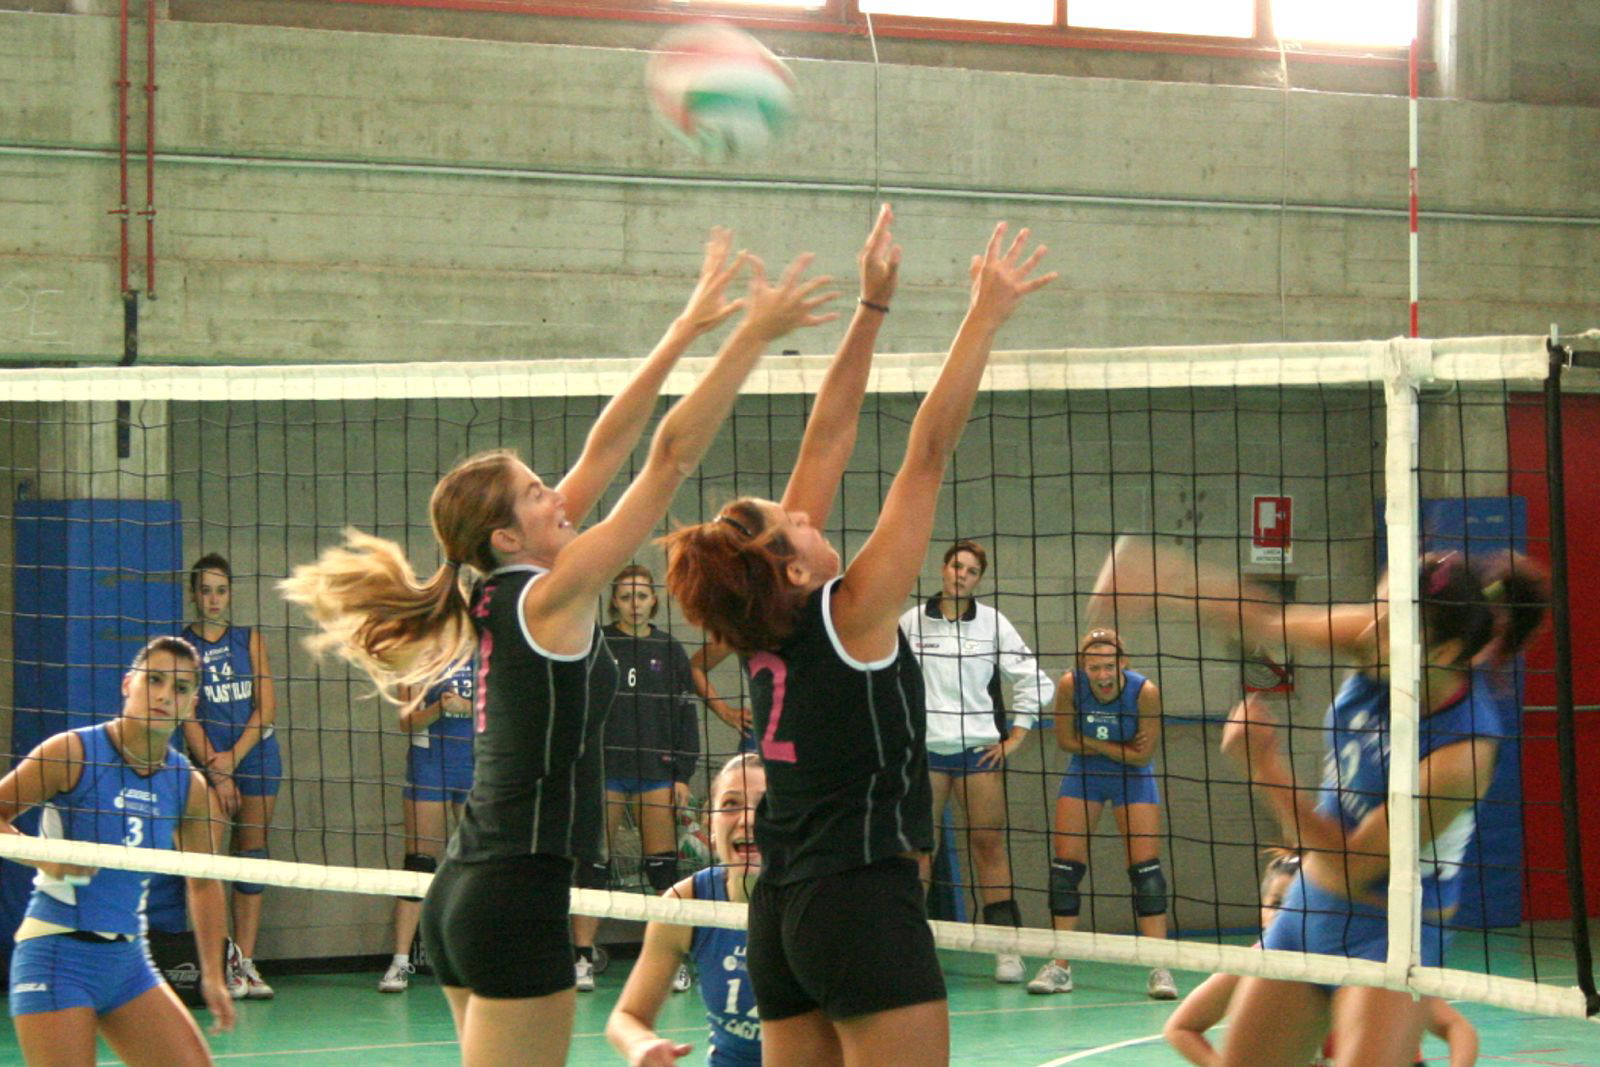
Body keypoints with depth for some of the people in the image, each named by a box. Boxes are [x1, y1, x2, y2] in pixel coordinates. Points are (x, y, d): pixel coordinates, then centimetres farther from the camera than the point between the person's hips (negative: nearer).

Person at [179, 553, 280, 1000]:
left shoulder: (249, 639, 8)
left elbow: (267, 705, 3)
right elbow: (187, 715, -5)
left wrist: (233, 757, -8)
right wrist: (216, 772, -12)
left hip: (257, 754, 3)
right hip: (208, 761, -3)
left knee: (252, 856, 1)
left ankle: (245, 960, 4)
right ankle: (221, 962, -11)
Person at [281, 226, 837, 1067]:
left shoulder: (499, 597, 9)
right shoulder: (548, 599, -12)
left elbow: (604, 451, 13)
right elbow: (672, 456, -14)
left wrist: (687, 329, 16)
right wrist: (752, 336, -13)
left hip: (461, 895, 9)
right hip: (516, 899, -9)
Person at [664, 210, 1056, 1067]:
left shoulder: (766, 624, 5)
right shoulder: (849, 616, -13)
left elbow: (827, 438, 9)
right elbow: (929, 450, -11)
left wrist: (873, 304, 14)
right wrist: (985, 316, -8)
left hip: (779, 912, 8)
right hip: (864, 904, -8)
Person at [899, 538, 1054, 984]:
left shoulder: (992, 623, 5)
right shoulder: (911, 622, 6)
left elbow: (1034, 681, 7)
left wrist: (1016, 735, 1)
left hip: (979, 749, 0)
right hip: (924, 749, 0)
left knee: (990, 846, -2)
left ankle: (1007, 947, -1)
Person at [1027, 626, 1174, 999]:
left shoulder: (1145, 691, -27)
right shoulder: (1070, 685, -22)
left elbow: (1143, 755, -21)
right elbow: (1065, 740, -12)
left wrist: (1092, 743, -20)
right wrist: (1119, 747, -18)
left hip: (1133, 779, -2)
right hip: (1083, 775, 2)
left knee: (1146, 868, -10)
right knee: (1066, 866, -2)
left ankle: (1159, 968, -8)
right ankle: (1060, 966, 7)